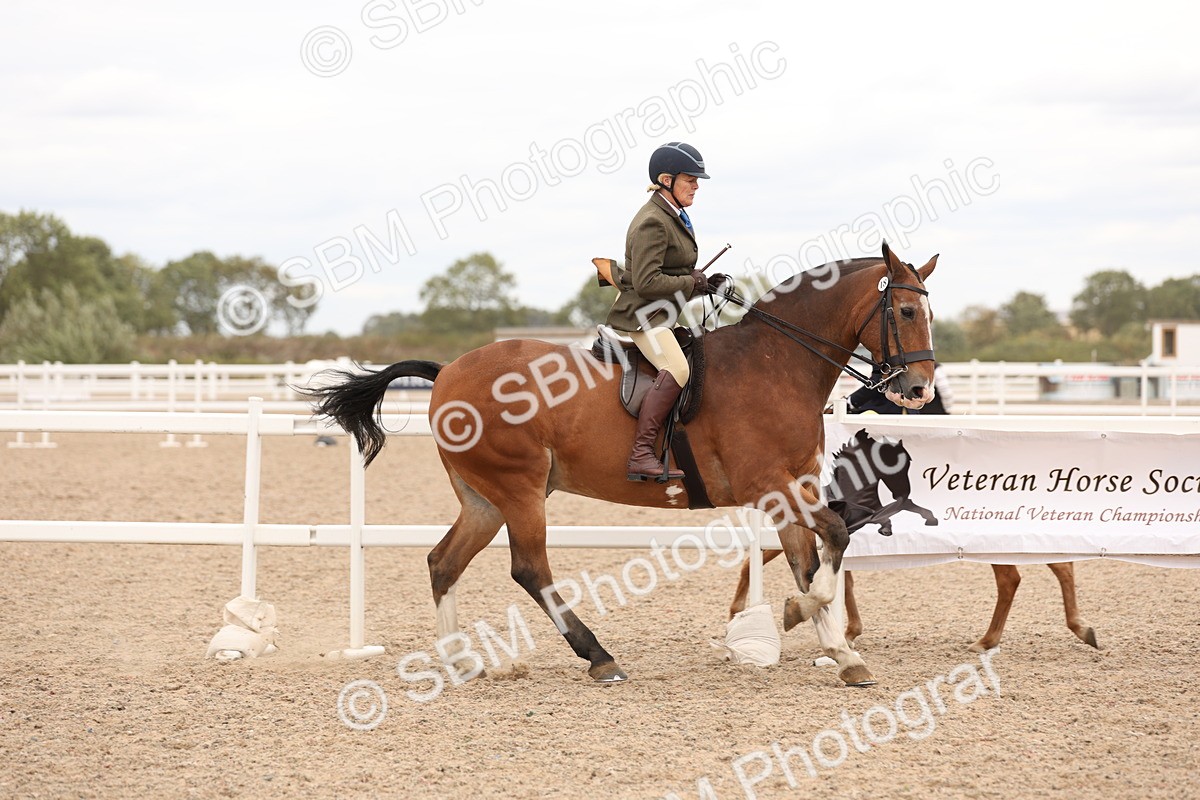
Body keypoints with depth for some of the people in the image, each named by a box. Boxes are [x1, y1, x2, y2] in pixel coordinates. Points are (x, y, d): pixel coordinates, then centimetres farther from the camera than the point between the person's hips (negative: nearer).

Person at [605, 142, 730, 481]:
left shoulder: (675, 217, 15)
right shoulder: (652, 222, -16)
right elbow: (646, 282, -24)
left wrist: (706, 282, 8)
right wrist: (694, 284, -14)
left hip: (668, 313, 11)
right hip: (643, 315, -11)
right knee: (676, 369, -31)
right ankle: (640, 455, -35)